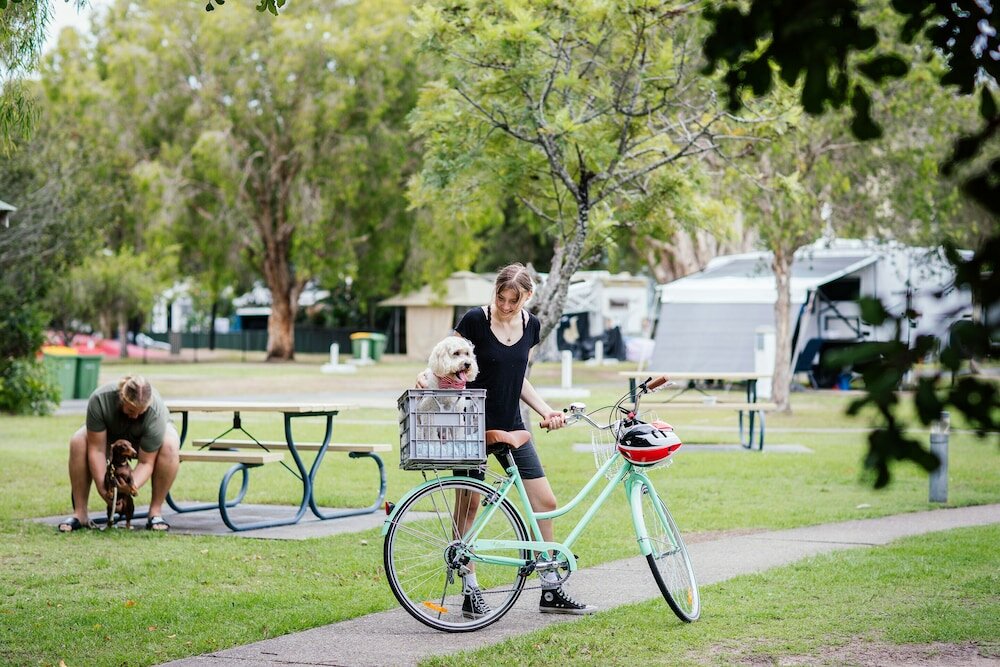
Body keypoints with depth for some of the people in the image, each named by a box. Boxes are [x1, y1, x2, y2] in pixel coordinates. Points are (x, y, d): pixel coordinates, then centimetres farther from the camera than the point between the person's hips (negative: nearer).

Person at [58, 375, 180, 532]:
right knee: (78, 442, -28)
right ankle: (80, 513, -21)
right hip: (111, 433, 2)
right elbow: (96, 449, -31)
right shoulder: (99, 399, -37)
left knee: (170, 446, -35)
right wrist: (102, 488, -36)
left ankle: (155, 512, -25)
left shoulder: (155, 414, -39)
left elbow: (146, 462, -33)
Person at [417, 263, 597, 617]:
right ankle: (470, 591, 8)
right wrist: (426, 376, -26)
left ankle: (551, 591, 11)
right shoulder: (475, 320, -12)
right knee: (469, 502, -2)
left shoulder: (530, 325, 4)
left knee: (545, 501, 2)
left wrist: (546, 411, 4)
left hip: (511, 426, 5)